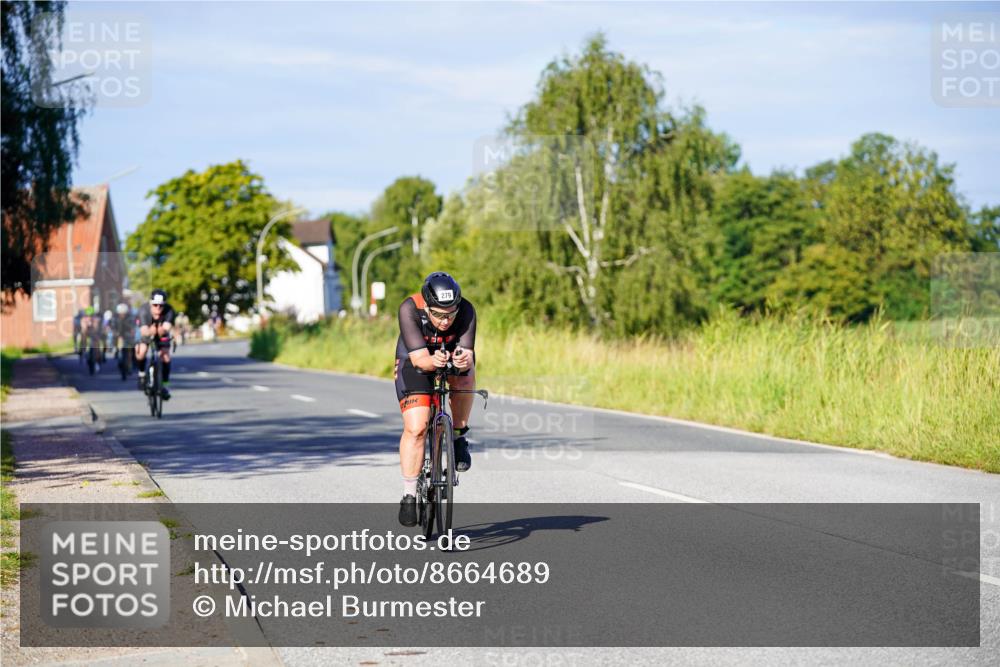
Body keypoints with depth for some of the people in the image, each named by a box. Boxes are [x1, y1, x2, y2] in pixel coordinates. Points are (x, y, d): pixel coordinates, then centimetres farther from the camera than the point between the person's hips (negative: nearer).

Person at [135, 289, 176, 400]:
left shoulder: (168, 311, -34)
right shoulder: (144, 310, -36)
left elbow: (167, 327, -46)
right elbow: (143, 331, -47)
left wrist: (163, 331, -69)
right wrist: (149, 332, -69)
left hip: (161, 334, 1)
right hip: (146, 332, -1)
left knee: (165, 356, -14)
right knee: (141, 351, -22)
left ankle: (164, 385, 2)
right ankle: (141, 374, 7)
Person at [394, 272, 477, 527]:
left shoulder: (466, 311, -28)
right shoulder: (409, 309, -32)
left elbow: (468, 353, -34)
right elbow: (419, 358, -36)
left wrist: (464, 359, -57)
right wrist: (432, 361, -58)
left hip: (453, 356, 2)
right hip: (415, 363, -2)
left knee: (465, 375, -34)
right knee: (415, 428, -17)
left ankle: (459, 437, -11)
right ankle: (409, 496, -6)